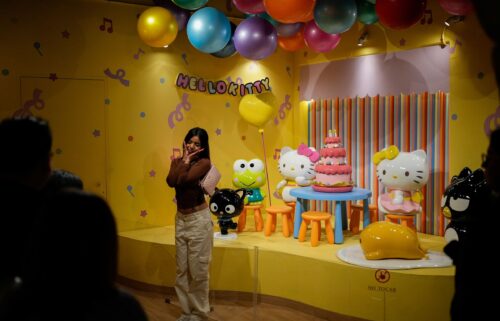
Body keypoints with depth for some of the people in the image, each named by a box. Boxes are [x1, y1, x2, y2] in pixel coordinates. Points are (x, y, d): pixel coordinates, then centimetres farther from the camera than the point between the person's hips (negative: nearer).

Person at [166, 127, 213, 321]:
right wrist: (184, 160, -7)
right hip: (181, 219, 6)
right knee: (181, 269, 11)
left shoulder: (204, 163, -9)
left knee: (198, 270, 1)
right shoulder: (177, 161, 8)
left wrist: (187, 161, -9)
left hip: (198, 219, -6)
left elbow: (183, 180, -23)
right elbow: (171, 181, -12)